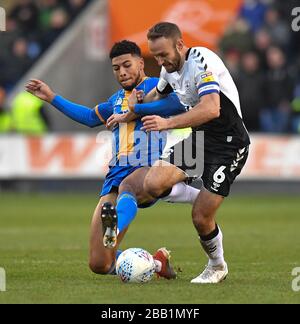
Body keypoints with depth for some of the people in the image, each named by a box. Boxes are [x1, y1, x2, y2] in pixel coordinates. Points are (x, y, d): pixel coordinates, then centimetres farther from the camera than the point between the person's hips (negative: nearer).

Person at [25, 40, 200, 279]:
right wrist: (51, 97, 46)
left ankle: (114, 229, -77)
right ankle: (156, 263, 14)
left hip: (150, 170, -6)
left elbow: (179, 104, -18)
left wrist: (135, 108, -15)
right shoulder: (118, 98, 26)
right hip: (117, 173, 7)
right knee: (99, 264, -6)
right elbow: (91, 117, 45)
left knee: (126, 186, -47)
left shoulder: (154, 87, 5)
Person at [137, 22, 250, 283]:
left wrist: (167, 123, -41)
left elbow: (211, 109, -37)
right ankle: (202, 194, 12)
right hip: (198, 136, 7)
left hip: (229, 142, -7)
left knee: (201, 218, -9)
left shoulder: (202, 61, -23)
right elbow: (157, 94, 27)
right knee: (153, 185, -14)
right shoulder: (170, 67, 3)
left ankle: (217, 266, 19)